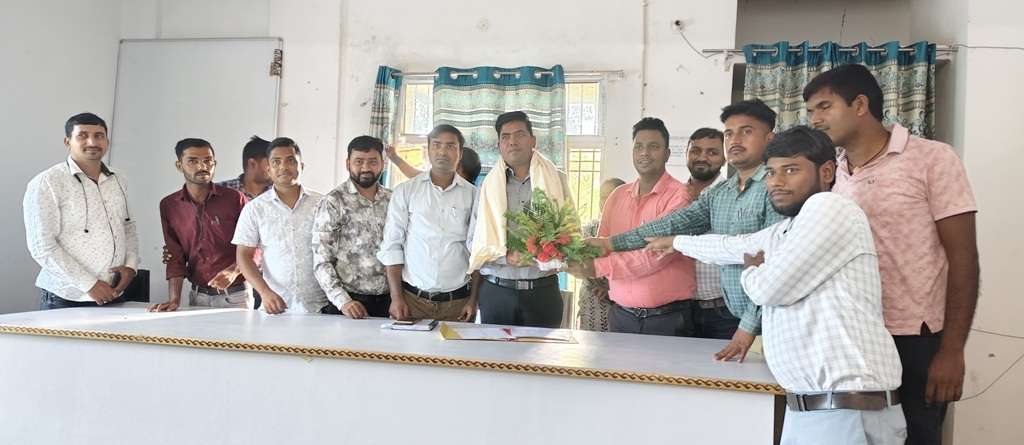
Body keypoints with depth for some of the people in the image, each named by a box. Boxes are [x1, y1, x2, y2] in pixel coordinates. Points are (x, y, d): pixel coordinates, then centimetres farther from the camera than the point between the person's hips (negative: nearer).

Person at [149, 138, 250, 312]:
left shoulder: (235, 199, -6)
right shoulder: (169, 205, 3)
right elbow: (175, 258, 2)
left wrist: (233, 271, -22)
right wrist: (174, 300, -8)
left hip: (235, 296, -2)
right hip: (198, 296, 2)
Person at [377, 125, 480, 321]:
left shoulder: (472, 195, 4)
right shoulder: (405, 191, 3)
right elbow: (392, 246, 2)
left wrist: (473, 299, 1)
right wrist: (396, 297, -4)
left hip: (457, 302, 1)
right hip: (412, 299, 0)